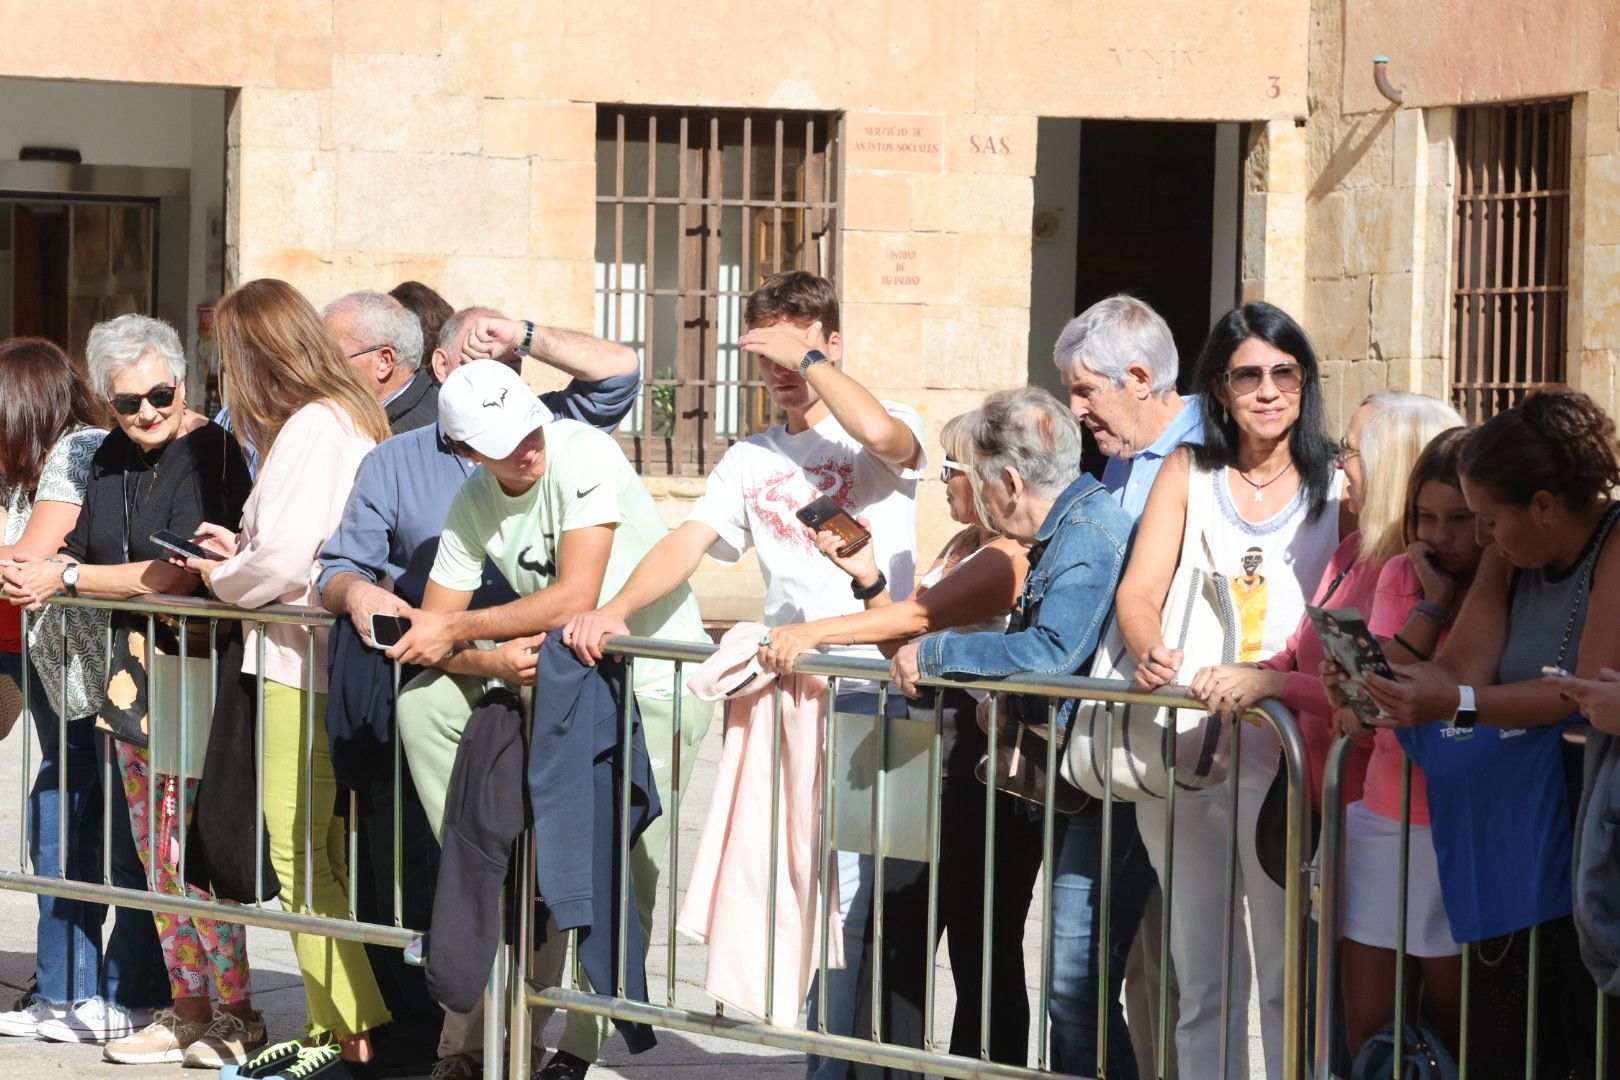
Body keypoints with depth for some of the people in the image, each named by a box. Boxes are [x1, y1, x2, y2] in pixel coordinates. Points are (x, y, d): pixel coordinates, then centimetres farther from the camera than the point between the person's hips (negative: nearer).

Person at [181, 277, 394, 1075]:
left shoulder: (307, 429, -15)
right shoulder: (356, 418, 14)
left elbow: (281, 561, -21)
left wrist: (222, 578, -3)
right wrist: (242, 549, 17)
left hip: (301, 665, -10)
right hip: (338, 663, 10)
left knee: (300, 856, -5)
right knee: (326, 856, 13)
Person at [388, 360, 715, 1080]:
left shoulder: (584, 455, -20)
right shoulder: (472, 506, -1)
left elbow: (574, 599, -26)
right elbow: (436, 628, -2)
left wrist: (457, 630, -20)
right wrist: (494, 660, -24)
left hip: (661, 682, -6)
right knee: (422, 700, -9)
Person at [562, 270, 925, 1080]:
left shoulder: (884, 438, 2)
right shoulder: (751, 461, 18)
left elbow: (883, 434, -24)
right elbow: (687, 545, 6)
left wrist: (808, 357, -10)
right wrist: (611, 610, -11)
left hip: (869, 687, -6)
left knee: (843, 898, -12)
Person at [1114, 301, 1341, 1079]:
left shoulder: (1335, 487, 5)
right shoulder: (1188, 473, 11)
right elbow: (1139, 590, 1)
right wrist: (1151, 654, -21)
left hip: (1285, 746, -2)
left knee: (1288, 977, -5)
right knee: (1200, 978, 8)